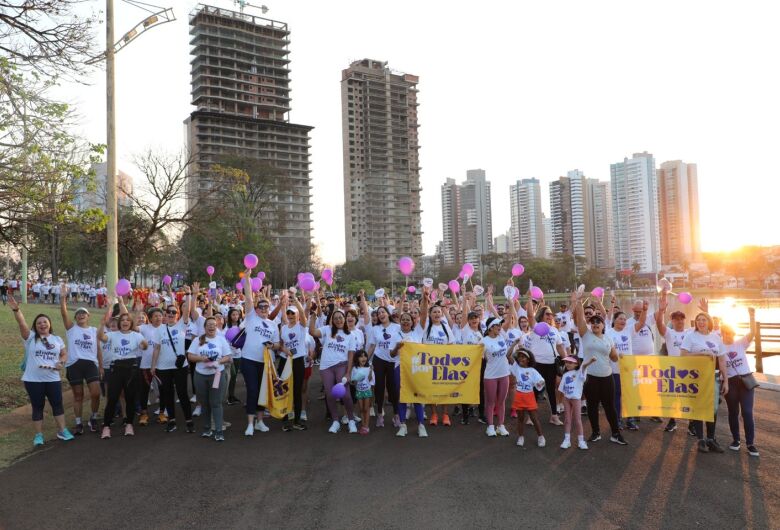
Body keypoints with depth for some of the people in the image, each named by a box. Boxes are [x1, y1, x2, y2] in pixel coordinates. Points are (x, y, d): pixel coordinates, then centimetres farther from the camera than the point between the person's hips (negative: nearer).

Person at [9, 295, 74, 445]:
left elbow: (64, 354, 14)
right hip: (33, 380, -2)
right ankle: (38, 435, 17)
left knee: (57, 404, 6)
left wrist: (61, 362, -8)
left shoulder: (57, 339, 8)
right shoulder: (30, 337, -2)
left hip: (53, 379, 2)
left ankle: (62, 431, 17)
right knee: (37, 407, 6)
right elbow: (21, 323, -18)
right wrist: (16, 309, -34)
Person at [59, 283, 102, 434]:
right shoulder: (71, 328, 7)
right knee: (78, 395, 6)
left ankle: (93, 418, 15)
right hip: (74, 365, -1)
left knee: (95, 393, -8)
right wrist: (62, 297, -21)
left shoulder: (94, 331, 12)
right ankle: (78, 423, 17)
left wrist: (101, 366, 9)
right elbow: (64, 313, -9)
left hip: (91, 364, 1)